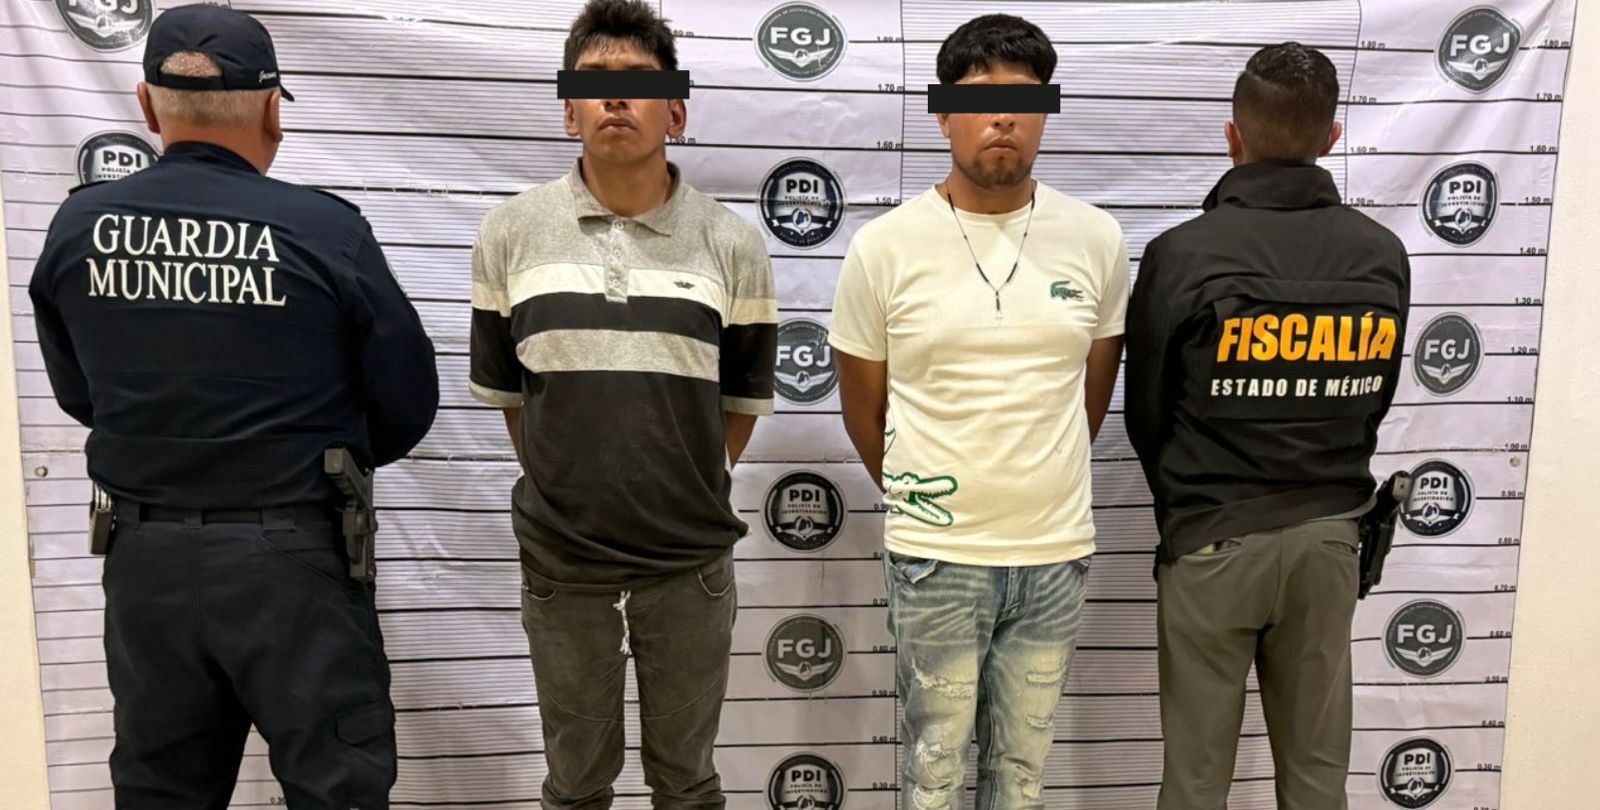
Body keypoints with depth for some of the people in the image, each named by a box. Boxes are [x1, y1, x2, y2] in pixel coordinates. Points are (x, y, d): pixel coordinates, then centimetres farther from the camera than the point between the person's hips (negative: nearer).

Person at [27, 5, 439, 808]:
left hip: (143, 554, 5)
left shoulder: (77, 228, -2)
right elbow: (408, 403, -6)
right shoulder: (324, 230, -14)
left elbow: (79, 395, 10)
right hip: (290, 556, -4)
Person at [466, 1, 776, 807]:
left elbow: (745, 394, 6)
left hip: (690, 561, 0)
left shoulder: (731, 243, -4)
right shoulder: (509, 234, -2)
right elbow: (503, 386, 8)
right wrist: (556, 487, 10)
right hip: (560, 559, 1)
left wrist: (696, 489, 8)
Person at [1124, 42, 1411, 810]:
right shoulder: (1383, 256, -2)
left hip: (1214, 539, -4)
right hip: (1328, 535, 4)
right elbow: (1372, 402, 9)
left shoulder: (1182, 254, -15)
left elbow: (1146, 414, -4)